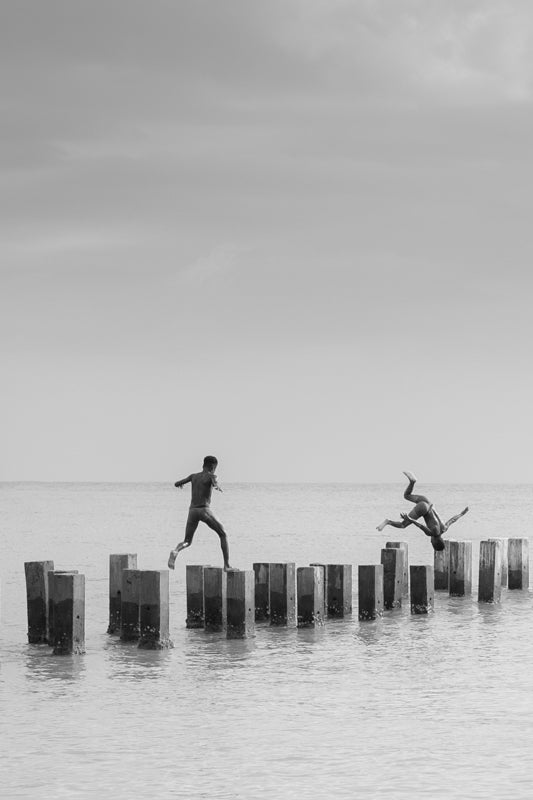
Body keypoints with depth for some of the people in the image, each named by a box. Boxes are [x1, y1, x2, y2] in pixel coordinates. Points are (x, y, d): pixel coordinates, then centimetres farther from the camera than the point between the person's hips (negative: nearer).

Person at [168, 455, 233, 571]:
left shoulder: (193, 476, 19)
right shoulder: (210, 475, 5)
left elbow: (176, 484, 28)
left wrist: (179, 484, 48)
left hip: (192, 511, 4)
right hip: (204, 510, -4)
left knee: (187, 542, 14)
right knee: (223, 535, 13)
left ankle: (175, 551, -22)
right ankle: (227, 565, 4)